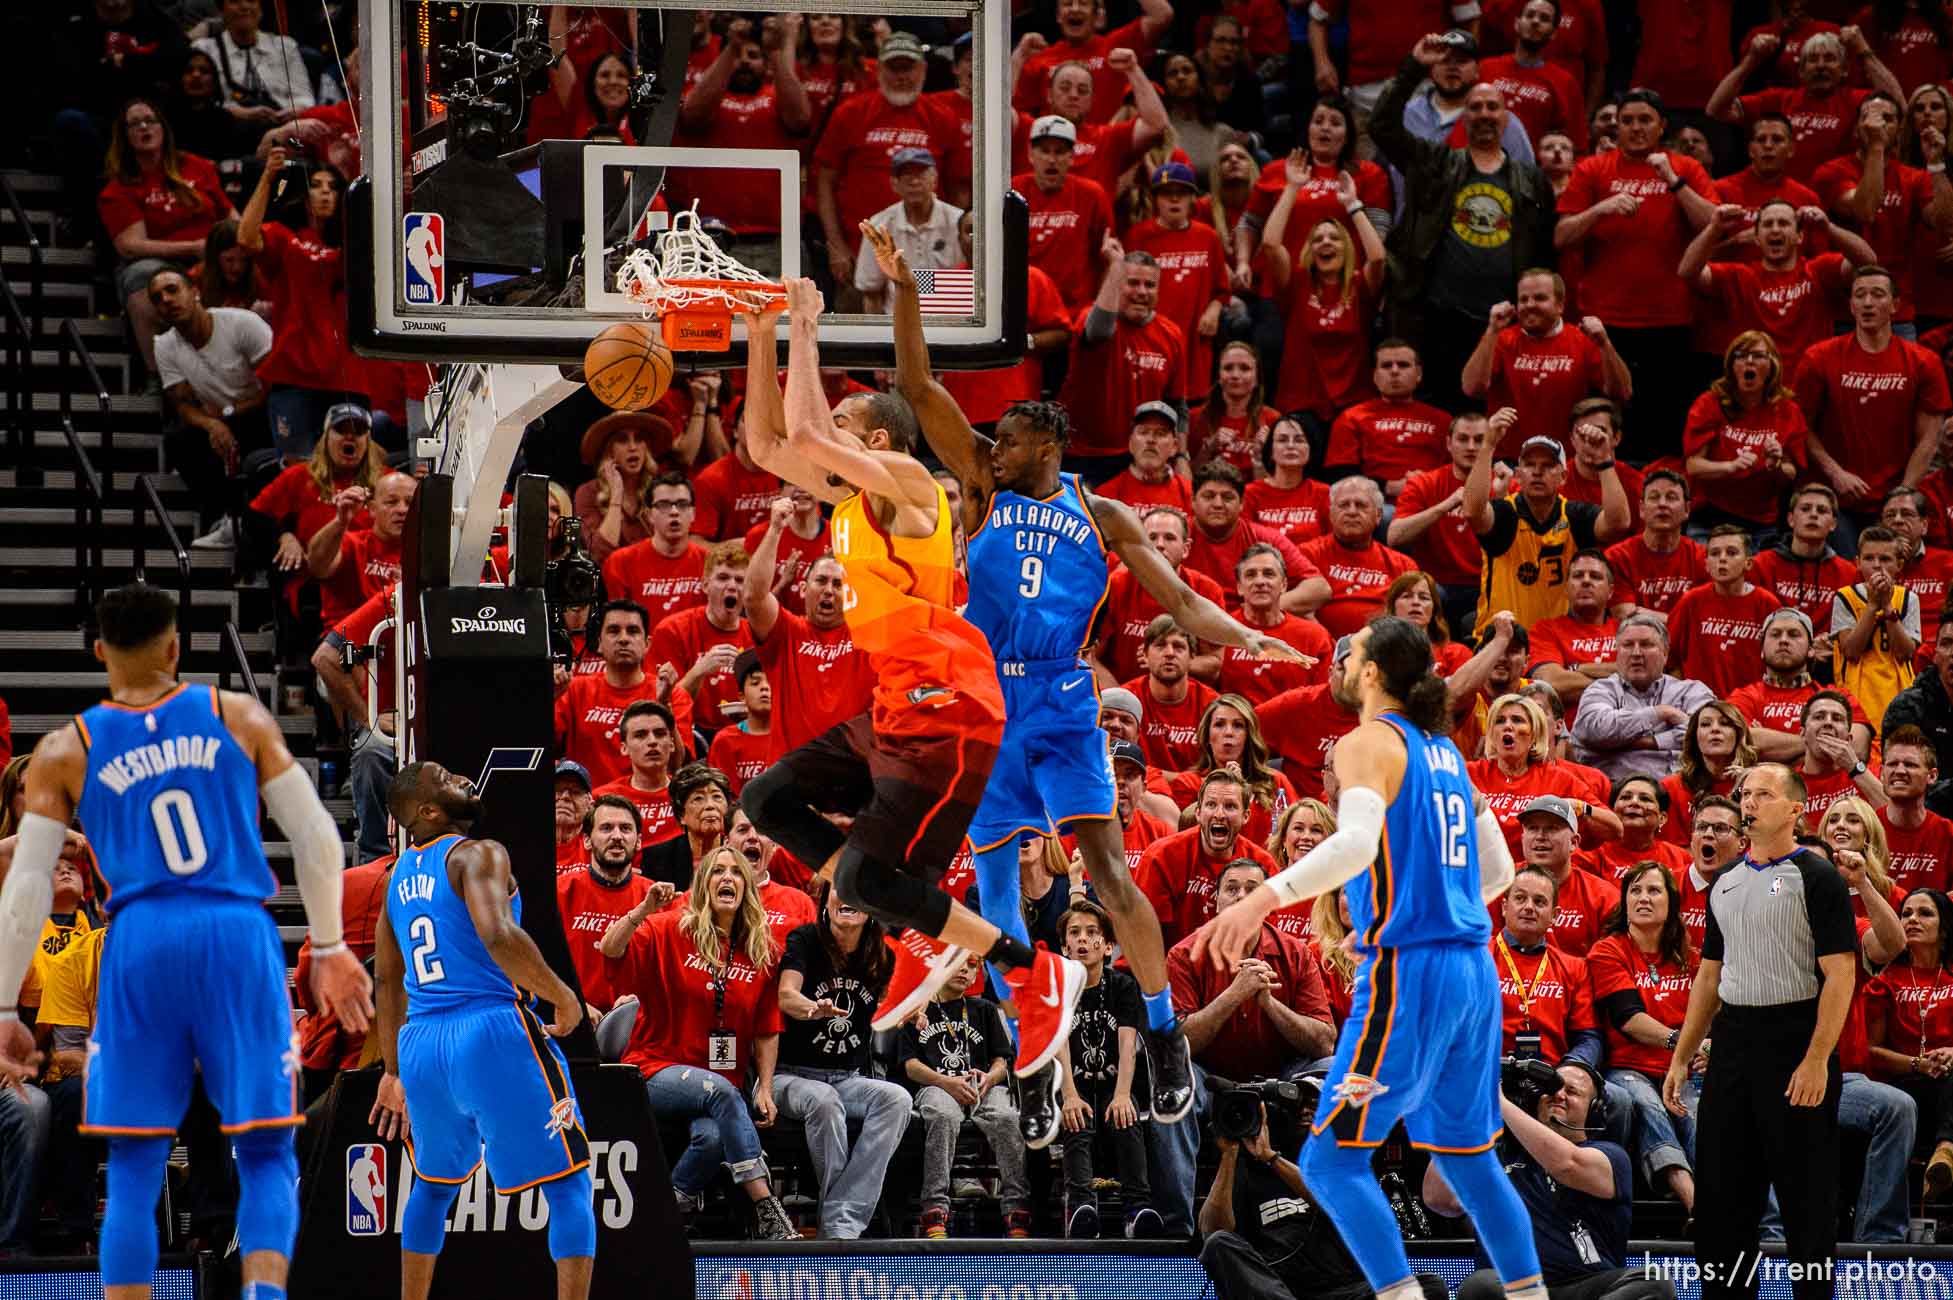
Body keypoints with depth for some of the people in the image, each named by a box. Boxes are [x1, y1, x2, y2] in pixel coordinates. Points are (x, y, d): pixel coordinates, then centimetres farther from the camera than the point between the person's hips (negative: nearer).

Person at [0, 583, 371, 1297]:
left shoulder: (66, 751, 9)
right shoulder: (240, 717, 9)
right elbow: (317, 839, 8)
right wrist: (329, 949, 18)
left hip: (141, 944, 0)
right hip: (239, 940, 0)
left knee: (133, 1172, 7)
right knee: (266, 1157, 4)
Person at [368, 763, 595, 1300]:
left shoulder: (400, 874, 16)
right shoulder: (477, 855, -8)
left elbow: (390, 982, 23)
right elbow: (499, 937, -26)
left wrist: (394, 1071, 31)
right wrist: (564, 998, -12)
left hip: (421, 1048, 7)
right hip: (496, 1035, -7)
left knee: (435, 1184, 29)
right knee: (569, 1188, -1)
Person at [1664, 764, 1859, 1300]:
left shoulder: (1815, 878, -6)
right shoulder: (1725, 885, 15)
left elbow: (1840, 974, -12)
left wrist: (1817, 1059, -20)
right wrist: (1681, 1059, 13)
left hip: (1795, 1043, -7)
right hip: (1733, 1044, 7)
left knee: (1805, 1194, -2)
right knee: (1719, 1190, 7)